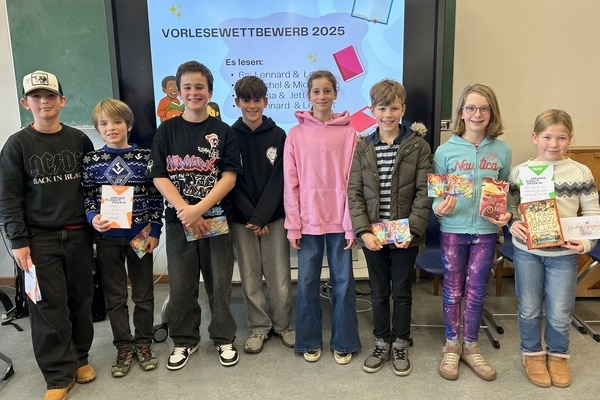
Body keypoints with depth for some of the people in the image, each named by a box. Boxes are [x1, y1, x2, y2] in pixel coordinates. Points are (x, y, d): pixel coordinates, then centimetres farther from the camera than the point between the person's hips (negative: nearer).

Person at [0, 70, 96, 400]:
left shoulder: (79, 140, 5)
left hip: (78, 234, 2)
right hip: (39, 238, -2)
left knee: (81, 300, 8)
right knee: (49, 306, 1)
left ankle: (79, 357, 27)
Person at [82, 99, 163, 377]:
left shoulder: (144, 157, -2)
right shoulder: (91, 160, 1)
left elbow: (155, 197, -1)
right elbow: (87, 197, 4)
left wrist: (154, 231, -5)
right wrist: (93, 218, -16)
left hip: (140, 236, -1)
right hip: (107, 237, 1)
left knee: (144, 294, 10)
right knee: (115, 297, 10)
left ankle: (143, 343, 27)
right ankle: (124, 347, 25)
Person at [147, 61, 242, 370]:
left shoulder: (223, 131, 1)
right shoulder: (167, 130, 4)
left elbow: (229, 177, -7)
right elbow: (158, 176, -2)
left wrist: (198, 209, -17)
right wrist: (185, 212, -14)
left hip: (216, 219, -1)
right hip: (178, 221, 1)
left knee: (219, 283, 7)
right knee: (180, 285, 9)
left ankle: (224, 338, 26)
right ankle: (184, 340, 28)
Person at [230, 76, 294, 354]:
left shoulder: (278, 135, 0)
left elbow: (278, 179, -5)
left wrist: (261, 217, -12)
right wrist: (249, 217, -10)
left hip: (274, 217, 0)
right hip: (242, 219, 1)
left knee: (279, 276, 5)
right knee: (250, 278, 8)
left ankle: (283, 325, 24)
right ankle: (258, 328, 24)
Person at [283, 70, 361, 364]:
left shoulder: (348, 133, 0)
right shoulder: (296, 134, 1)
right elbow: (290, 183, 0)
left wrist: (352, 224, -4)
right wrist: (293, 225, -3)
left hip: (340, 220, 0)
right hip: (308, 220, 1)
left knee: (343, 282, 9)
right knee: (307, 283, 8)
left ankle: (343, 342, 26)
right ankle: (310, 341, 26)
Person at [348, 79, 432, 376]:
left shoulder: (418, 146, -4)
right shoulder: (362, 148, 1)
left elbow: (424, 192, -7)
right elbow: (354, 193, -2)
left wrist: (412, 230, -16)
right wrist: (363, 231, -11)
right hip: (373, 235, 2)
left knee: (402, 292, 11)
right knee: (379, 292, 14)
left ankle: (400, 345, 31)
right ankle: (382, 343, 32)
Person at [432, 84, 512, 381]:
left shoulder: (502, 151, -1)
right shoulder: (445, 150, -7)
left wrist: (506, 214, -10)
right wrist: (439, 208, -23)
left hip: (486, 232, 2)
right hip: (453, 230, -1)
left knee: (476, 292, 12)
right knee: (453, 291, 10)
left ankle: (470, 347, 30)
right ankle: (451, 347, 28)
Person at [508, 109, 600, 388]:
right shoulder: (520, 171, -3)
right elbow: (509, 206, 5)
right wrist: (514, 223, -14)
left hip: (564, 254, 0)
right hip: (527, 251, 0)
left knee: (560, 313, 11)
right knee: (529, 309, 13)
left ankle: (558, 355, 37)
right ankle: (532, 354, 35)